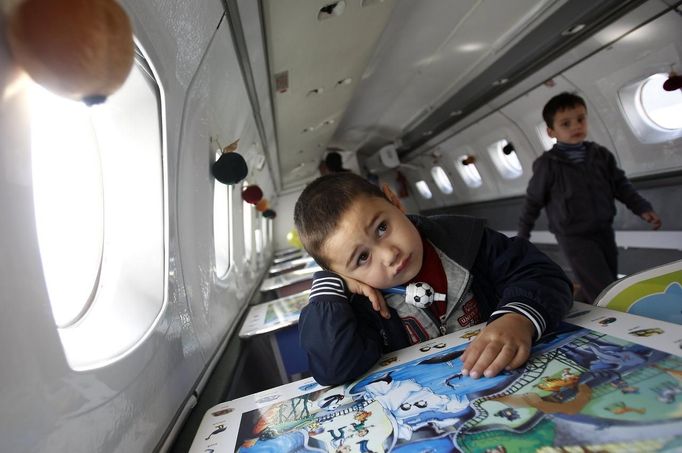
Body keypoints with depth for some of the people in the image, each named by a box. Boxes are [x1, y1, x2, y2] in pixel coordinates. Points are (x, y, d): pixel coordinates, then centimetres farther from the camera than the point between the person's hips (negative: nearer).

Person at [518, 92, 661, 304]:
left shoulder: (601, 154, 1)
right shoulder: (547, 165, -13)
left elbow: (620, 184, 12)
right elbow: (533, 201, -4)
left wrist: (642, 208, 4)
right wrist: (522, 236, 1)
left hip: (604, 231, 6)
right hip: (574, 237, -5)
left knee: (594, 292, 15)